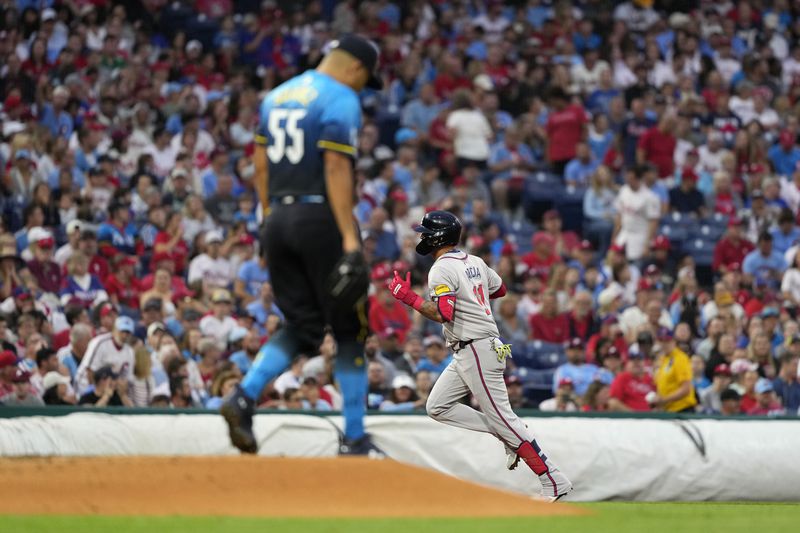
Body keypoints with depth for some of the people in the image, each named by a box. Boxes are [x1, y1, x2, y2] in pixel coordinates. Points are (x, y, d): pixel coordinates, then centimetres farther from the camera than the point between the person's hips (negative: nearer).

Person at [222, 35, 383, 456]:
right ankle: (355, 440, 5)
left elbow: (261, 167, 16)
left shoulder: (277, 97, 15)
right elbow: (336, 169, -17)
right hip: (322, 217, -7)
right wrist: (350, 238, -20)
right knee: (349, 327, 3)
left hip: (280, 219, 7)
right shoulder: (342, 100, -8)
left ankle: (244, 397, -13)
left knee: (301, 325, 11)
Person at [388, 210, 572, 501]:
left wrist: (408, 297, -19)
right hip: (467, 353, 10)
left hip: (476, 351, -10)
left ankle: (554, 482, -7)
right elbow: (500, 289, 28)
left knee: (501, 416, -8)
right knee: (437, 406, 10)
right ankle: (510, 436, 8)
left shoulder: (441, 270, -15)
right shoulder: (475, 262, 13)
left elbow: (442, 314, -26)